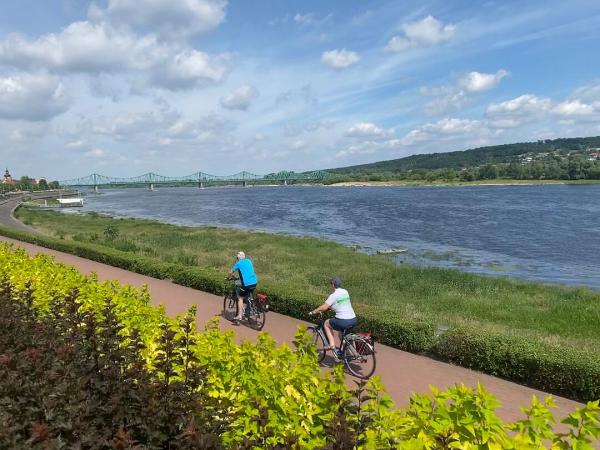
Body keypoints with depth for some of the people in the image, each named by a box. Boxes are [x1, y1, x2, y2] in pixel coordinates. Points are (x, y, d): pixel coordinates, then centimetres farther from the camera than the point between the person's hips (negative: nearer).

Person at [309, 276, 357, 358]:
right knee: (341, 334, 33)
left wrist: (313, 312, 7)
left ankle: (332, 346, 11)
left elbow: (323, 307, -11)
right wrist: (322, 310, 31)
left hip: (343, 322, -7)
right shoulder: (345, 292, 13)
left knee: (327, 323, 18)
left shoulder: (334, 295, -10)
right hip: (354, 320, 8)